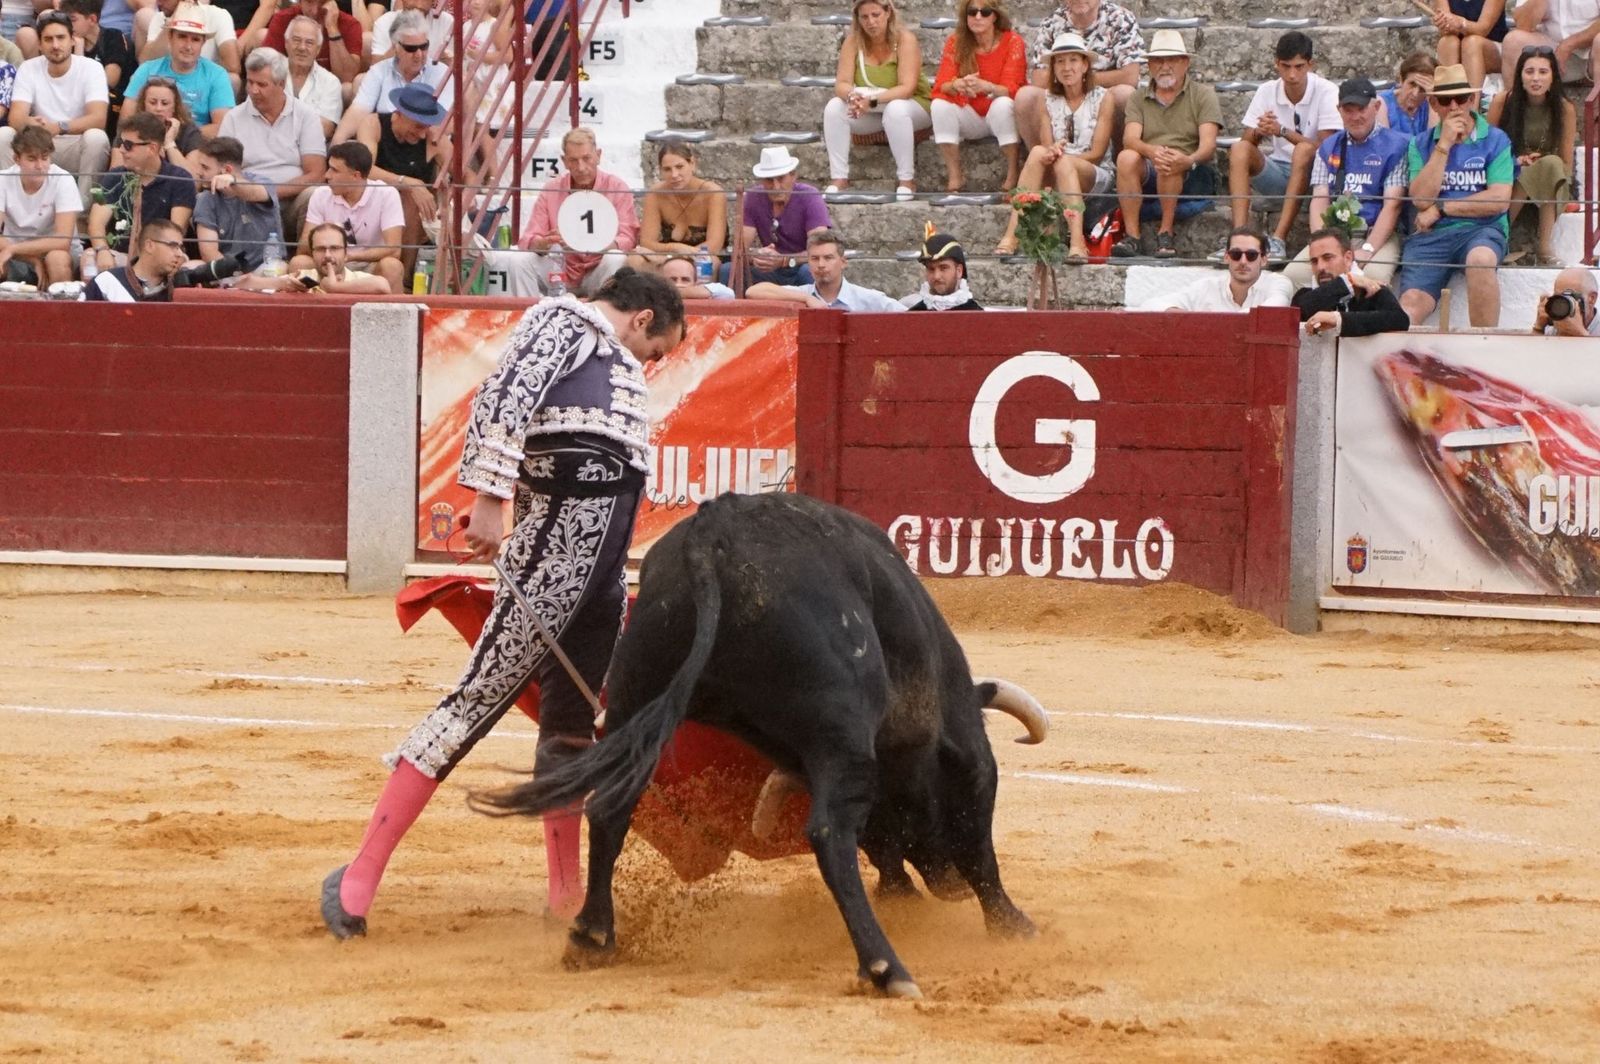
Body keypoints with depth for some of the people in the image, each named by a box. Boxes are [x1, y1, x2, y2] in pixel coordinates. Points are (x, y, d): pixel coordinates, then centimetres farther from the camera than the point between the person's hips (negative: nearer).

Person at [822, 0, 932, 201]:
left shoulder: (905, 39, -18)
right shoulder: (853, 41, -7)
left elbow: (907, 88, -26)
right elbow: (842, 83, -12)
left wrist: (872, 101, -39)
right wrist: (852, 96, -37)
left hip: (913, 106, -4)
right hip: (871, 116, 4)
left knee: (895, 109, -37)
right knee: (834, 107, -20)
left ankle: (906, 180, -28)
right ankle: (839, 179, -19)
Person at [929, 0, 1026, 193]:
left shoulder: (1012, 41, -12)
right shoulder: (956, 43, -4)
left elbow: (1011, 90, -20)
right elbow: (940, 86, -12)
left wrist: (986, 87, -42)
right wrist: (957, 86, -37)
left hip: (1003, 113, -3)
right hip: (971, 117, 3)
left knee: (1002, 104, -35)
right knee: (940, 105, -25)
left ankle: (1013, 176, -26)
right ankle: (954, 177, -21)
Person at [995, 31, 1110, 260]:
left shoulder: (1102, 98, 0)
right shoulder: (1049, 102, 10)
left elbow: (1097, 153, -6)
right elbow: (1046, 146, 0)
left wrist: (1060, 156, -18)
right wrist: (1051, 152, -24)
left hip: (1094, 175, -3)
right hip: (1055, 179, 3)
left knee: (1063, 163, -35)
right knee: (1038, 153, -29)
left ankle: (1077, 243, -52)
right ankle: (1012, 236, -41)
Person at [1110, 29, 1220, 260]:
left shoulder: (1203, 96, 8)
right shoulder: (1138, 101, 16)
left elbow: (1208, 145, -7)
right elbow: (1130, 139, -3)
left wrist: (1190, 160, -31)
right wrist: (1151, 151, -28)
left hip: (1194, 177, -2)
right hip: (1148, 177, 2)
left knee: (1170, 164, -36)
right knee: (1126, 158, -30)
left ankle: (1166, 233, -26)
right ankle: (1131, 236, -33)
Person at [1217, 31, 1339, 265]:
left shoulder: (1326, 92, -10)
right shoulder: (1267, 92, 1)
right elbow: (1246, 142, 0)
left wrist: (1282, 131, -24)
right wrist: (1259, 132, -23)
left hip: (1308, 176, -3)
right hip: (1276, 173, 3)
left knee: (1304, 151, -35)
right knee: (1239, 150, -23)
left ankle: (1279, 239, -42)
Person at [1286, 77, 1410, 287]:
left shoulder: (1395, 146, 4)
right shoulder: (1329, 148, 18)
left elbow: (1392, 205, -5)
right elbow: (1319, 200, 10)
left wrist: (1368, 250, -17)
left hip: (1377, 233, -4)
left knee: (1374, 277, -36)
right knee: (1293, 274, -23)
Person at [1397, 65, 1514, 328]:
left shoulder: (1495, 141, 8)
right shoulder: (1421, 145, 15)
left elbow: (1499, 201, -4)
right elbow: (1421, 199, 0)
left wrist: (1441, 208, -2)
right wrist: (1444, 145, -4)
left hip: (1481, 230, -3)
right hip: (1431, 236, 3)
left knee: (1480, 259, -37)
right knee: (1411, 306, -24)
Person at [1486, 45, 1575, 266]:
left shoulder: (1564, 109, -6)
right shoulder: (1502, 103, -8)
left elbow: (1566, 165, -1)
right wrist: (1514, 162, -17)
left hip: (1549, 185, 1)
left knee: (1552, 164, -34)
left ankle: (1545, 248, -34)